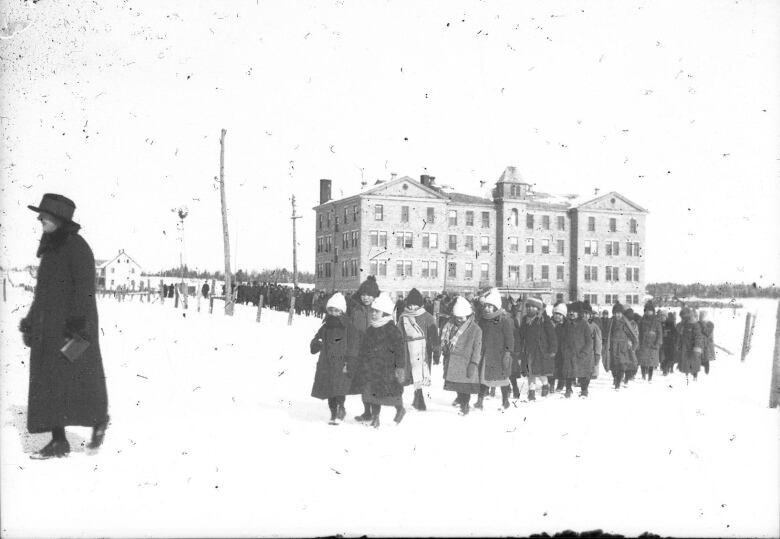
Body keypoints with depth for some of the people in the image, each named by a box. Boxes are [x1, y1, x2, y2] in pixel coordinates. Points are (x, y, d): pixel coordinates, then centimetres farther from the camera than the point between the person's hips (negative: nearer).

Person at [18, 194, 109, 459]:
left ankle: (99, 420, 19)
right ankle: (58, 441, 6)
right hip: (48, 327, 8)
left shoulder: (77, 247, -10)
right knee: (47, 382, 3)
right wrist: (30, 321, 21)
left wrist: (78, 322, -23)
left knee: (79, 378, -4)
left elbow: (85, 288, -17)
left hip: (72, 327, -8)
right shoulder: (50, 249, 16)